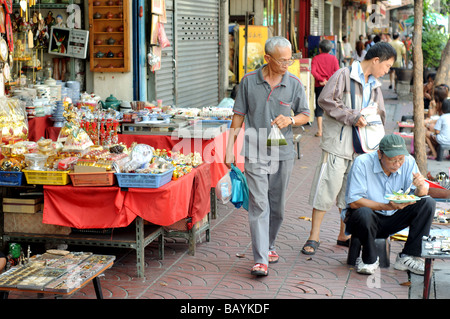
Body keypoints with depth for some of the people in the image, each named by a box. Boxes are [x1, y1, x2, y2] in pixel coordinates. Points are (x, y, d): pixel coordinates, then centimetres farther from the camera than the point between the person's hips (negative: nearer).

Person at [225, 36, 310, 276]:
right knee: (259, 205, -9)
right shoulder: (249, 81, -2)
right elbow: (238, 116, 5)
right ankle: (260, 259, -9)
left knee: (277, 205, 13)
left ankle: (269, 245, 34)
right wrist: (229, 148, 4)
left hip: (283, 153, 2)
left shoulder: (294, 84, 1)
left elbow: (305, 115, 10)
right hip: (255, 153, -2)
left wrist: (290, 119, -13)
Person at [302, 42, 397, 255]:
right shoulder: (344, 75, -6)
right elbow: (326, 100, -16)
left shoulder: (375, 86, 17)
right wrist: (352, 117, -18)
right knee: (327, 188, -5)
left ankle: (344, 235, 26)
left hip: (360, 148, 7)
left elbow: (380, 115, 25)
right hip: (338, 143, -7)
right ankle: (314, 237, 4)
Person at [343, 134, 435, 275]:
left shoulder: (408, 162, -7)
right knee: (364, 213, -38)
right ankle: (369, 259, -11)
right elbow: (353, 202, -23)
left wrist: (421, 187, -30)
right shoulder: (362, 163, -20)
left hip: (392, 219, 5)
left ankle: (407, 257, -10)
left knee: (428, 203, -13)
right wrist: (387, 207, -32)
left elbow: (421, 195, -5)